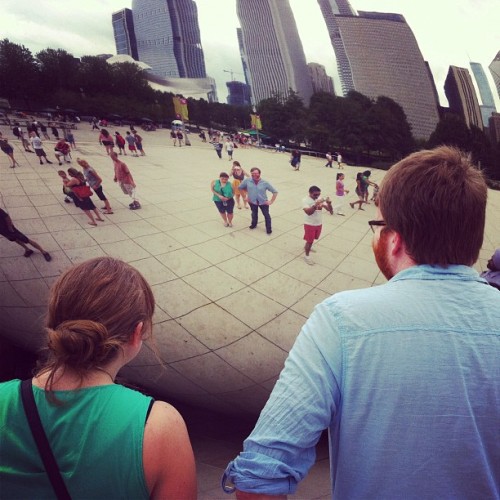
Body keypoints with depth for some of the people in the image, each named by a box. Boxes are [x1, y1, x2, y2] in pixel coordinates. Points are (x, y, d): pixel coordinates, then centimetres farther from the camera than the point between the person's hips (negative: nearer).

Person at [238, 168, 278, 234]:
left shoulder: (265, 183, -19)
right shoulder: (247, 181, -17)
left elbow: (275, 192, -11)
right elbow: (240, 187, 2)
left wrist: (271, 201, -14)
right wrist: (247, 195, 4)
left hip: (263, 202, -2)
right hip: (252, 201, 2)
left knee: (266, 215, 9)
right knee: (254, 214, 25)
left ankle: (269, 228, 28)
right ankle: (254, 224, 51)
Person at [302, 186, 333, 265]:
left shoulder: (320, 199, -5)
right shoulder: (305, 200, -19)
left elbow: (329, 209, -8)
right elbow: (308, 212, -33)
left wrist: (329, 203, -29)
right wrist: (316, 204, -43)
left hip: (319, 224, 6)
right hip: (309, 224, -6)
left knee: (313, 238, 24)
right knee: (310, 241, 2)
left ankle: (307, 246, 51)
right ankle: (307, 256, 20)